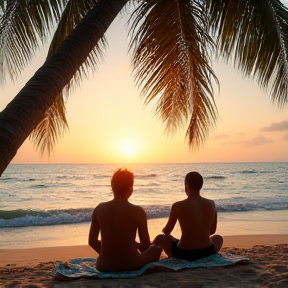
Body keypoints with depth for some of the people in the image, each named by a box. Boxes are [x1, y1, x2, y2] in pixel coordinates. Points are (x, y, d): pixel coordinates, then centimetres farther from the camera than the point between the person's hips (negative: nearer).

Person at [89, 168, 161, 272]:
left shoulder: (99, 209, -4)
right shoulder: (138, 211, -12)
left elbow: (92, 242, 2)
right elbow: (146, 245, -4)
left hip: (104, 266, 4)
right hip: (130, 265, -4)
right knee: (156, 248, 25)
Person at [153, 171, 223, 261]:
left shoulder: (178, 206, -14)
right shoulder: (211, 204, -3)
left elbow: (166, 231, 0)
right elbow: (212, 230, 10)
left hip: (183, 254, -2)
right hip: (207, 253, 3)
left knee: (160, 238, 25)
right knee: (218, 238, 37)